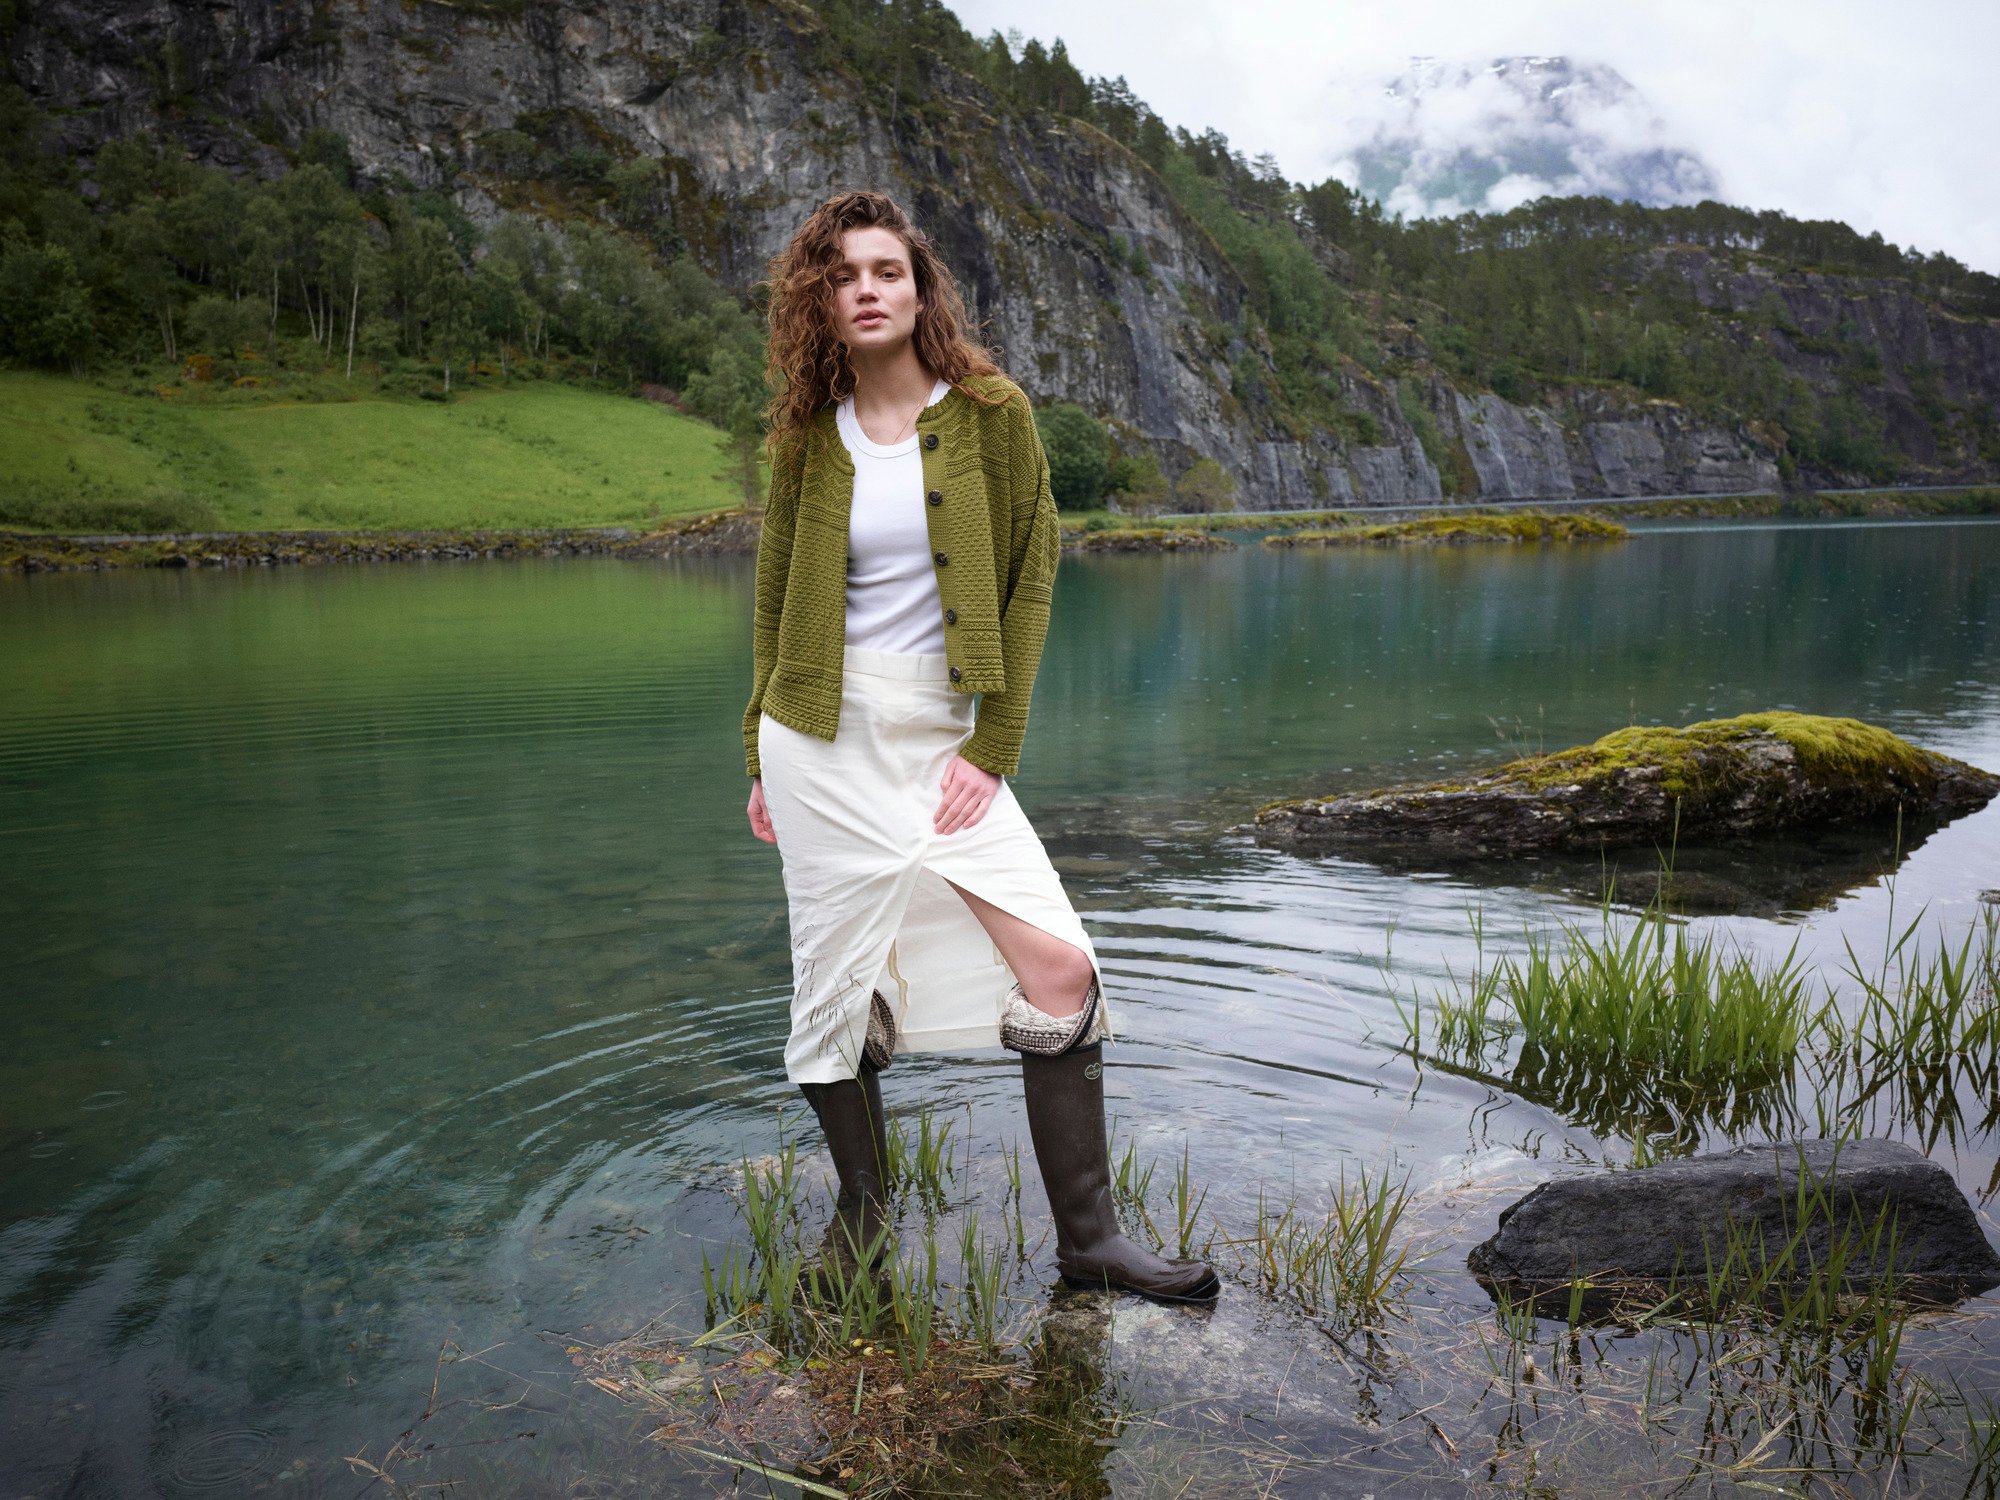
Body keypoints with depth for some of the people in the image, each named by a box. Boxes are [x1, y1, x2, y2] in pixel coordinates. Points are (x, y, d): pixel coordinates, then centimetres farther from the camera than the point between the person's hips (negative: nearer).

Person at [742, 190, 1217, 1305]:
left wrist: (993, 745, -7)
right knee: (842, 987, 6)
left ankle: (1089, 1237, 6)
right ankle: (864, 1205, 28)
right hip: (826, 737, 1)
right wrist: (763, 758, 11)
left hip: (946, 738, -1)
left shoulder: (990, 412, 0)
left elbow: (1032, 576, 0)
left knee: (1062, 973, -9)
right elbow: (778, 596, 13)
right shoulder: (808, 436, 5)